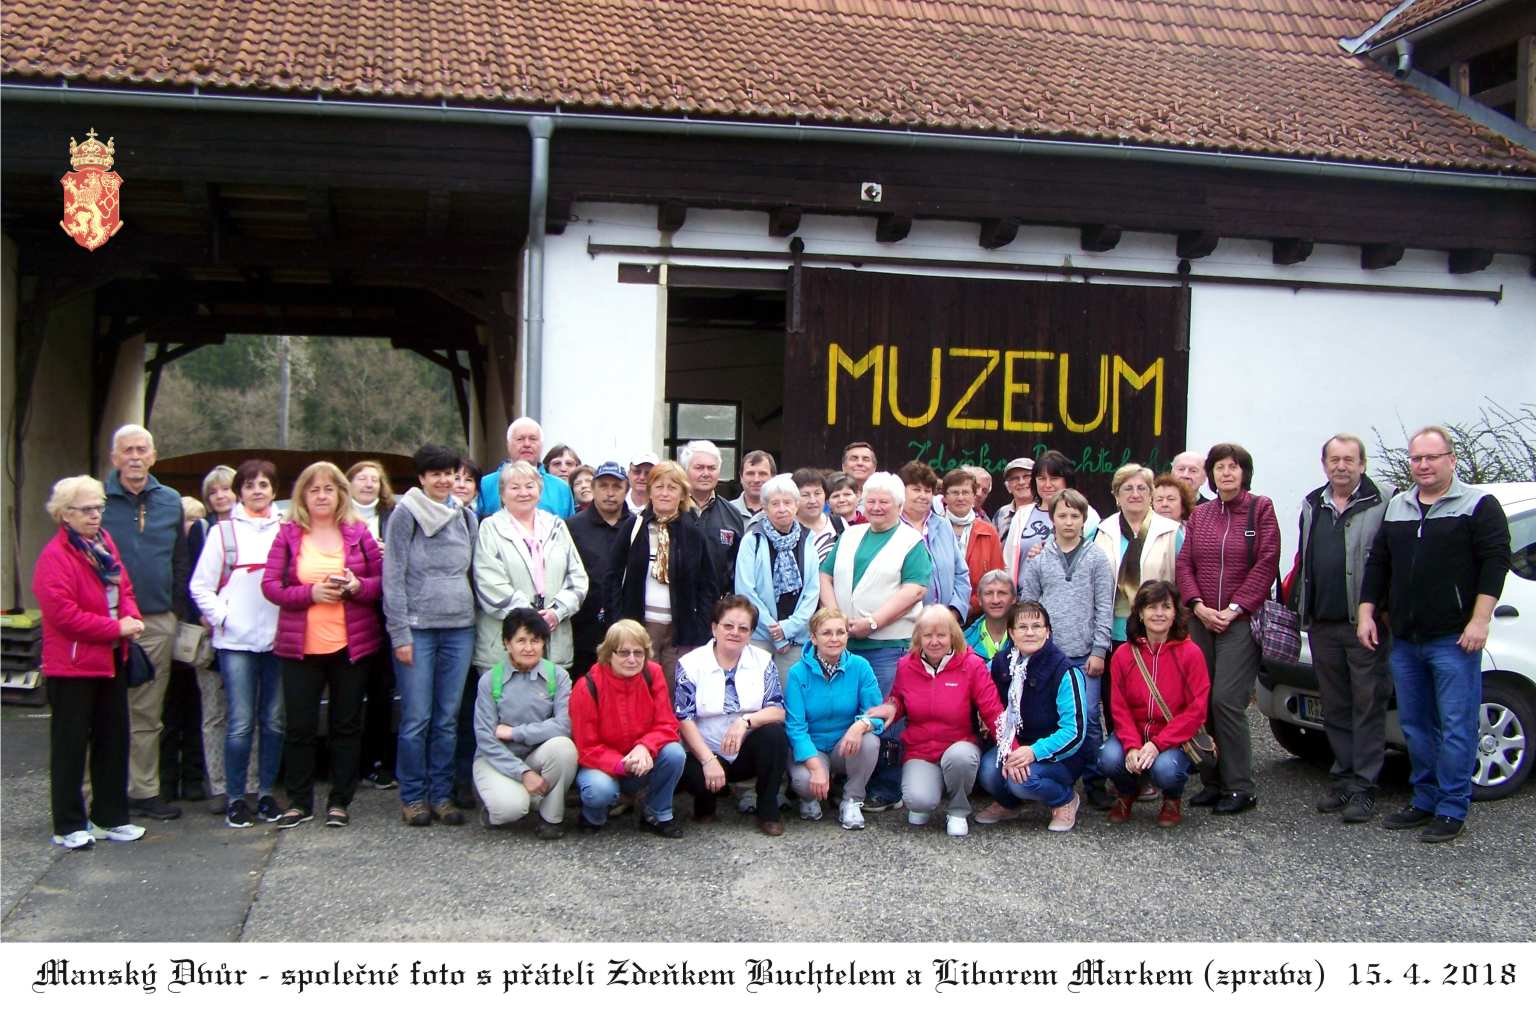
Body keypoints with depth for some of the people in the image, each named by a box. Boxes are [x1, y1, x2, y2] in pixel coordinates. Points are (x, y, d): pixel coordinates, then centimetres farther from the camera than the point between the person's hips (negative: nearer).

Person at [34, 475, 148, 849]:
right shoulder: (55, 557, -16)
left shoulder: (104, 543, 9)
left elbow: (123, 588, 16)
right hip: (72, 665, -8)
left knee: (113, 741, 14)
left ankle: (110, 817, 25)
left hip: (111, 660, 8)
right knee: (71, 745, 2)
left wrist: (132, 617, -5)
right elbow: (63, 613, -23)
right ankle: (69, 826, 12)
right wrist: (115, 627, -20)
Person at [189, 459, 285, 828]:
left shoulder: (287, 530, 7)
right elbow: (201, 585, 5)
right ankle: (236, 798, 7)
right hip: (236, 641, -1)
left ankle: (267, 792, 18)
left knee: (274, 721, 6)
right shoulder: (224, 531, 5)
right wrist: (221, 617, -5)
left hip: (277, 640, 2)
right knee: (241, 724, -3)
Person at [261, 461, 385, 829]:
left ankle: (340, 801, 17)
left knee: (346, 725, 7)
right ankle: (299, 801, 16)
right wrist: (311, 593, -16)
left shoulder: (358, 533, 5)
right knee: (300, 726, 4)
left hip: (352, 644, 1)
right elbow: (270, 585, -3)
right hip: (301, 646, 0)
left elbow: (383, 579, 5)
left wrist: (359, 586, -15)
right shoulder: (288, 534, 3)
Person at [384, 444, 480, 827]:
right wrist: (400, 634, -10)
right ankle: (412, 796, 12)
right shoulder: (405, 514, -2)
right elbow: (393, 578, -5)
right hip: (417, 628, -4)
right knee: (416, 719, -1)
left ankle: (441, 794, 17)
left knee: (448, 719, 8)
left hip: (459, 628, 4)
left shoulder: (466, 516, 12)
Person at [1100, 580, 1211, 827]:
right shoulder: (1123, 654, -1)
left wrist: (1157, 744, -21)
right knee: (1109, 759, -27)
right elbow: (1120, 708, -2)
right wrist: (1132, 746, -20)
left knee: (1164, 768, -32)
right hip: (1134, 735, 2)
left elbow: (1196, 711, -11)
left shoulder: (1190, 653, -8)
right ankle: (1127, 793, 11)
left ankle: (1173, 799, 8)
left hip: (1175, 740, -2)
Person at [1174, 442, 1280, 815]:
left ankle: (1240, 788, -3)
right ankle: (1214, 781, 13)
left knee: (1226, 700, -12)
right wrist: (1198, 605, -6)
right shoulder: (1199, 515, 13)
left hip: (1241, 620, -5)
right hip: (1202, 620, 5)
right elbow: (1184, 563, 9)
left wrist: (1234, 609, -11)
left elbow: (1266, 564, -6)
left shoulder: (1261, 509, 0)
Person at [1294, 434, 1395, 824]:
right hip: (1322, 624, 6)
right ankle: (1342, 780, 20)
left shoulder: (1384, 502, -6)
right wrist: (1294, 599, 18)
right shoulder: (1312, 506, 15)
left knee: (1368, 705, -1)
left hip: (1366, 625, -6)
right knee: (1335, 708, 12)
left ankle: (1362, 788, 2)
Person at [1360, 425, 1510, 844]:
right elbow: (1377, 564, 18)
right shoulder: (1396, 508, 15)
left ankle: (1451, 810, 3)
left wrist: (1479, 620, -16)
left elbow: (1495, 562, -9)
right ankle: (1425, 800, 22)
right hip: (1404, 639, 6)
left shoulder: (1479, 506, -2)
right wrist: (1367, 613, 10)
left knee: (1456, 727, -3)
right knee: (1415, 726, 12)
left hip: (1453, 639, -6)